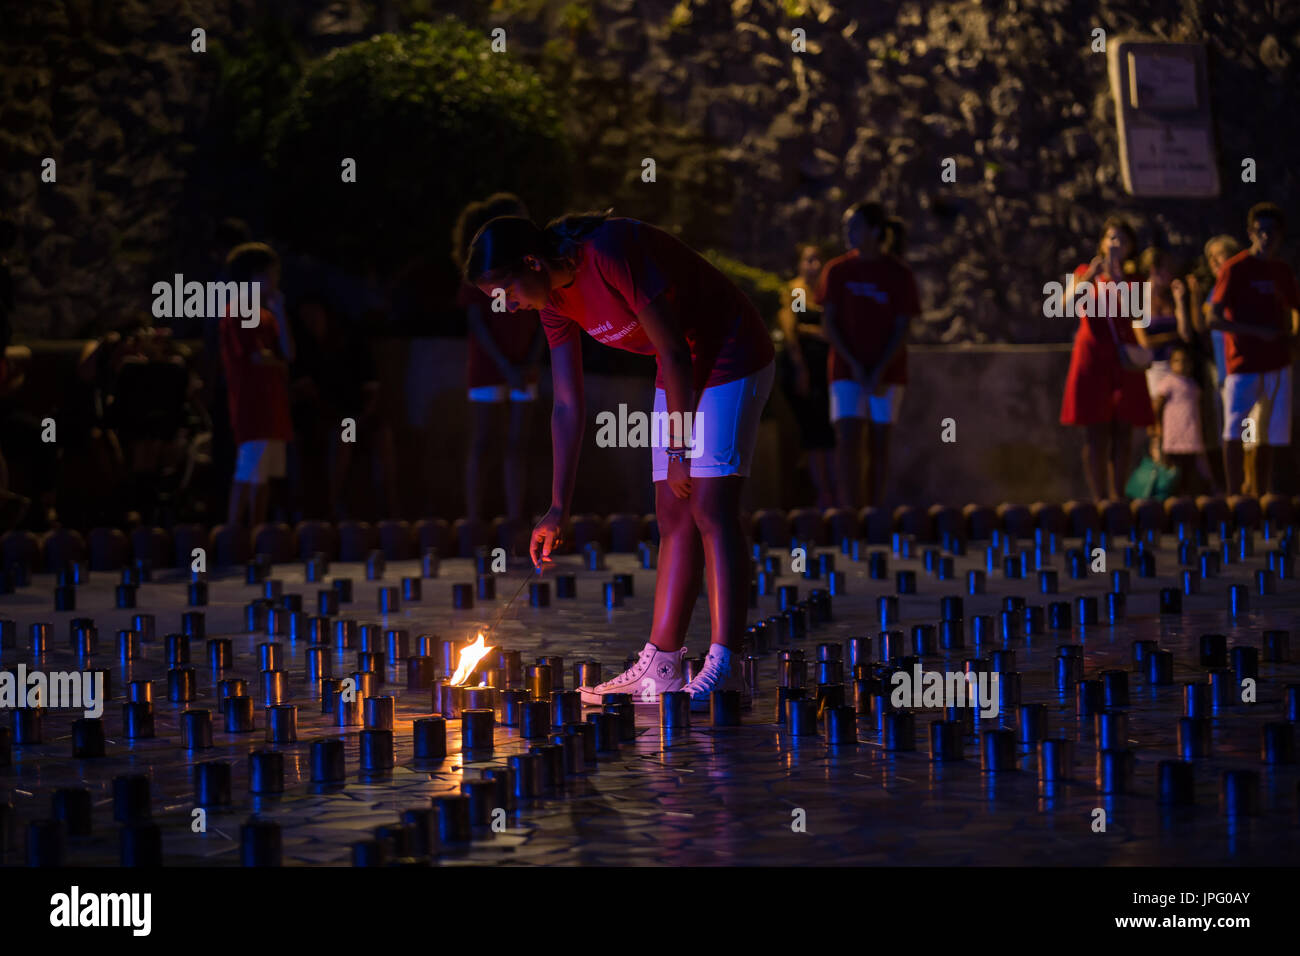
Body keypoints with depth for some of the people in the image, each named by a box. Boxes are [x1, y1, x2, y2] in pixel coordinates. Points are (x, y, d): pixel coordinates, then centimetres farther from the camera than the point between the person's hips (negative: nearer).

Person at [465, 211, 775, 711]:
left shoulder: (610, 254, -27)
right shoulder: (555, 300, -1)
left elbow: (674, 353, -24)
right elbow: (567, 406, 4)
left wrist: (678, 450, -17)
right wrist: (559, 508, 1)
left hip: (732, 360, -8)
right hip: (681, 372, 8)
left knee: (711, 509, -16)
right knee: (674, 517, 4)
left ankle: (725, 669, -20)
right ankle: (660, 666, 4)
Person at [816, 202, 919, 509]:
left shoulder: (899, 274, -1)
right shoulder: (837, 271, 3)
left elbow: (902, 328, -3)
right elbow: (828, 322, 0)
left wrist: (879, 372, -13)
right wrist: (854, 366, -10)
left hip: (887, 371, 0)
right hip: (847, 370, 0)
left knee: (879, 442, 2)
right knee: (848, 439, -12)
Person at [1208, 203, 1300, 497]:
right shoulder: (1235, 269, -6)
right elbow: (1214, 319, -12)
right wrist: (1257, 332, -18)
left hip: (1276, 363, 6)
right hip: (1243, 363, -6)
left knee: (1268, 435, 8)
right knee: (1234, 431, -12)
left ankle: (1262, 497, 16)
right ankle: (1234, 497, -10)